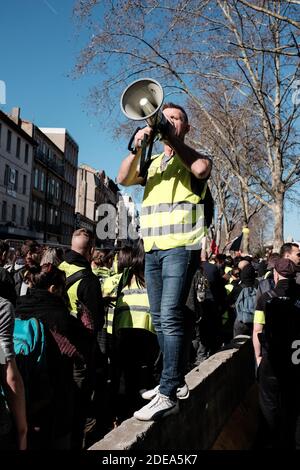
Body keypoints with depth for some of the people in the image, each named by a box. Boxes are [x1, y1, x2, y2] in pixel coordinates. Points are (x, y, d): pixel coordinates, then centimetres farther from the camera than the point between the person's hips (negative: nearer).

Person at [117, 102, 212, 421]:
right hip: (152, 249, 6)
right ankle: (176, 379, 25)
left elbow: (201, 169, -19)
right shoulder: (153, 162, 21)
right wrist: (137, 148, -8)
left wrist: (172, 139, -12)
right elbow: (123, 179, 5)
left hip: (180, 247, -6)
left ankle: (168, 394, -10)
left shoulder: (194, 157, 7)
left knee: (170, 317, -15)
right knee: (159, 320, 11)